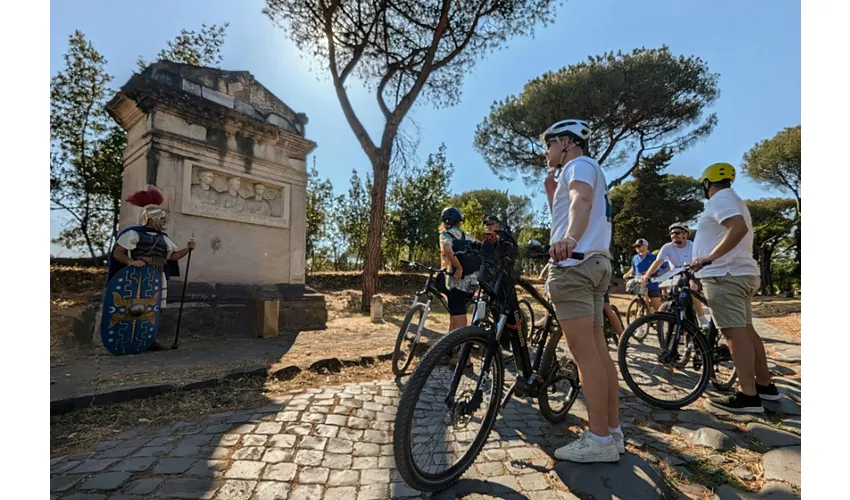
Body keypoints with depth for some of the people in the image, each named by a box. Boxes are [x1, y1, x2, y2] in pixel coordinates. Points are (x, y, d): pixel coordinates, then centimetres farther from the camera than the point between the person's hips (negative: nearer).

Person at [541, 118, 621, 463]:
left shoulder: (579, 164, -2)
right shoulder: (586, 172, 30)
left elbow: (581, 201, -27)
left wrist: (569, 238, -45)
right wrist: (551, 192, 22)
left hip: (574, 264, -11)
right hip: (592, 264, 11)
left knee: (585, 354, -9)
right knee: (598, 351, 11)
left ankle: (599, 440, -1)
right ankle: (613, 432, 19)